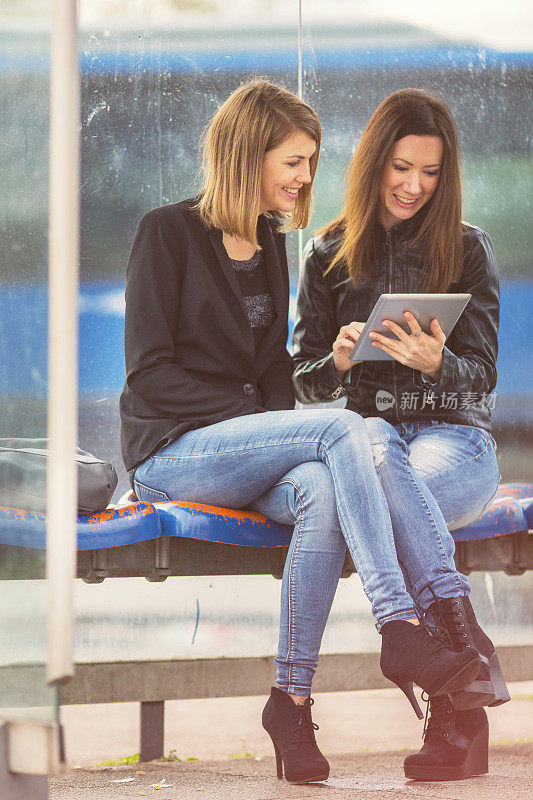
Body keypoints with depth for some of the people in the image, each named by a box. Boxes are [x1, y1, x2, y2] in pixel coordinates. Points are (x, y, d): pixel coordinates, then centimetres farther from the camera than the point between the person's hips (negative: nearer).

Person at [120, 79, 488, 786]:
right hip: (170, 453, -6)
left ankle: (292, 701, -30)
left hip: (246, 446, 6)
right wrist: (276, 425, -17)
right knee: (343, 428, -29)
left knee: (321, 493, -29)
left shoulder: (270, 244, 18)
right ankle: (403, 634, -37)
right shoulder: (169, 232, -4)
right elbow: (149, 371, -10)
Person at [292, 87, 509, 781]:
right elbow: (305, 383, 13)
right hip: (365, 426, 1)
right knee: (373, 457, -38)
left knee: (402, 486, -37)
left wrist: (434, 361, -20)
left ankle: (454, 717, -37)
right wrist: (337, 360, -10)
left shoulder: (467, 251, 9)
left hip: (452, 434, -1)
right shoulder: (329, 256, 13)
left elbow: (480, 377, 2)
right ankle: (469, 651, -39)